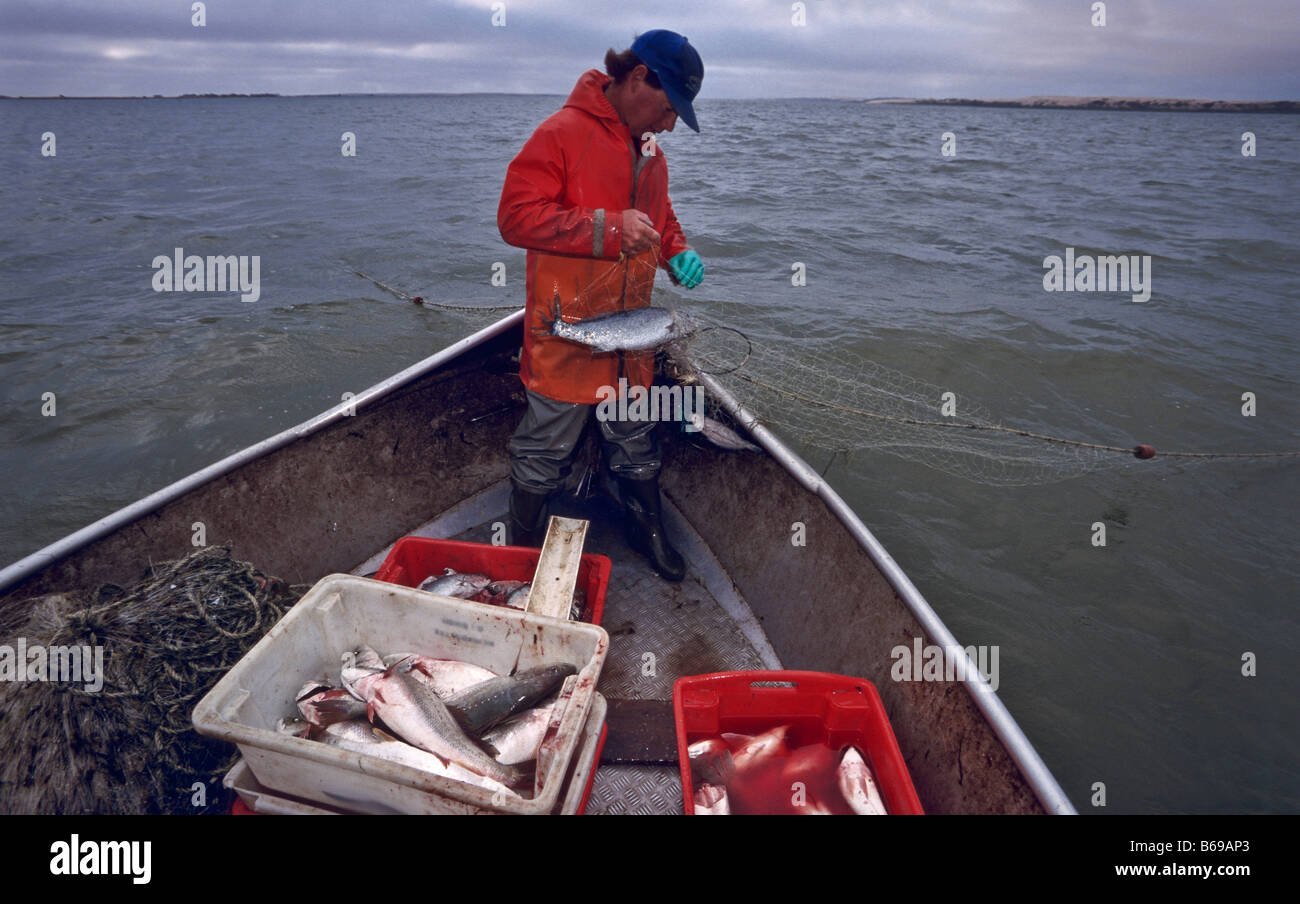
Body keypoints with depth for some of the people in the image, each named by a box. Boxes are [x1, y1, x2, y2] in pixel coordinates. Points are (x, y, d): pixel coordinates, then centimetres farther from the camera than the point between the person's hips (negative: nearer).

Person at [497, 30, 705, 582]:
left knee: (635, 442, 20)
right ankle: (523, 552, 23)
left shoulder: (649, 151, 12)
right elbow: (516, 217, -20)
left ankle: (647, 531, 38)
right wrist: (606, 228, -26)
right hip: (565, 334, -7)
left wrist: (677, 255, 5)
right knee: (544, 452, 6)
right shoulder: (562, 134, -13)